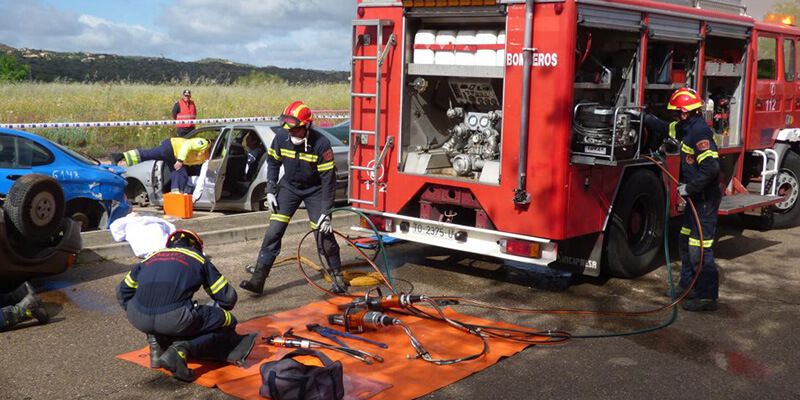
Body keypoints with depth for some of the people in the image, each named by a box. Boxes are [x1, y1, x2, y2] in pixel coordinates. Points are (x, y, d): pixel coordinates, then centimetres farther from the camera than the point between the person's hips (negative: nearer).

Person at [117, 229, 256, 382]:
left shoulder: (152, 257, 28)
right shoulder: (198, 258, 20)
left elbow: (123, 291, 32)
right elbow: (227, 297, 20)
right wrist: (216, 315, 41)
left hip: (139, 319, 5)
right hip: (175, 320, -5)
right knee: (228, 322, 12)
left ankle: (157, 345, 17)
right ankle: (181, 350, -9)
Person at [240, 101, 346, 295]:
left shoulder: (321, 144, -26)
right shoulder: (281, 137, -16)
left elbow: (328, 179, -22)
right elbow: (273, 162, 4)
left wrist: (325, 212, -23)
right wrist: (270, 190, -2)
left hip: (314, 190, -3)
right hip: (289, 186, 3)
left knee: (324, 233, -5)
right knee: (274, 231, -6)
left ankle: (337, 276, 16)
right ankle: (258, 279, -3)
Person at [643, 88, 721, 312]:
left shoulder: (700, 131, -20)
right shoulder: (687, 128, 11)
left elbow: (710, 167, -29)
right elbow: (665, 129, 30)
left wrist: (689, 188, -22)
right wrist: (644, 117, 27)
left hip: (705, 199, -11)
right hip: (696, 198, 11)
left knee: (700, 249, -8)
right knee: (686, 242, 20)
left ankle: (707, 297, -1)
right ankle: (687, 286, 32)